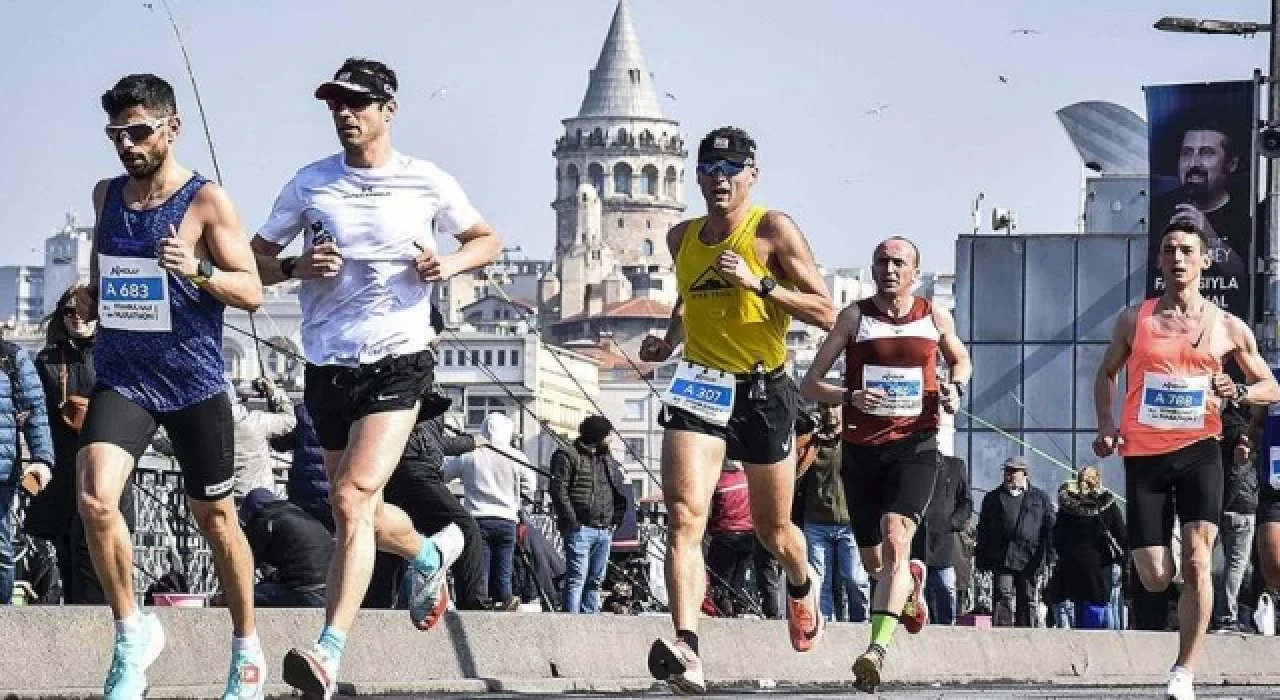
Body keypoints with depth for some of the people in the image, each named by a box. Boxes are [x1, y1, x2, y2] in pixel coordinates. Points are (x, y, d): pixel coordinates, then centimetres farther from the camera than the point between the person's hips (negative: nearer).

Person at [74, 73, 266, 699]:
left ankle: (246, 649, 27)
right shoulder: (107, 195, 8)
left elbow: (252, 291, -9)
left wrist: (198, 272, -26)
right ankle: (132, 634, -4)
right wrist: (88, 299, 6)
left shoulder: (206, 201, -7)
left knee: (215, 518, 10)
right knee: (95, 500, -20)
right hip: (122, 380, 3)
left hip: (194, 383, -3)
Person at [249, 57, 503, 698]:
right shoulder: (311, 184, 6)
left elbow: (487, 240, 14)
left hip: (398, 361, -4)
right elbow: (254, 259, 12)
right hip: (326, 366, 4)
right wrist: (295, 268, -9)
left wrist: (450, 263, -7)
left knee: (353, 501, -20)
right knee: (359, 515, 14)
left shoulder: (427, 183, 1)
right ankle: (430, 554, 48)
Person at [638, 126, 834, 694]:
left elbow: (825, 313, -11)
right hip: (700, 387, 3)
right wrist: (670, 339, 10)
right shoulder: (682, 238, 9)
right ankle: (686, 650, -33)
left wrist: (758, 283, -22)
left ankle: (801, 584, 53)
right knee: (685, 515, -21)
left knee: (773, 531, 15)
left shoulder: (774, 231, -8)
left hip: (763, 391, -2)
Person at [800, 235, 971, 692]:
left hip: (915, 445, -2)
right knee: (873, 560, 12)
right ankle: (911, 580, 50)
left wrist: (955, 389, 4)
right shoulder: (854, 317, 2)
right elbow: (810, 385, 0)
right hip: (862, 446, 2)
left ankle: (877, 650, -34)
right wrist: (849, 397, -20)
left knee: (895, 539, -25)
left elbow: (960, 359, 27)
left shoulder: (935, 318, 6)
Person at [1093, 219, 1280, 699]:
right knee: (1155, 580, -2)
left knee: (1196, 560, -19)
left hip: (1198, 450, -1)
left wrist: (1239, 393, -9)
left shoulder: (1228, 329, 5)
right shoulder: (1135, 320, 6)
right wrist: (1106, 425, 3)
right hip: (1144, 454, 1)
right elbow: (1107, 373, 20)